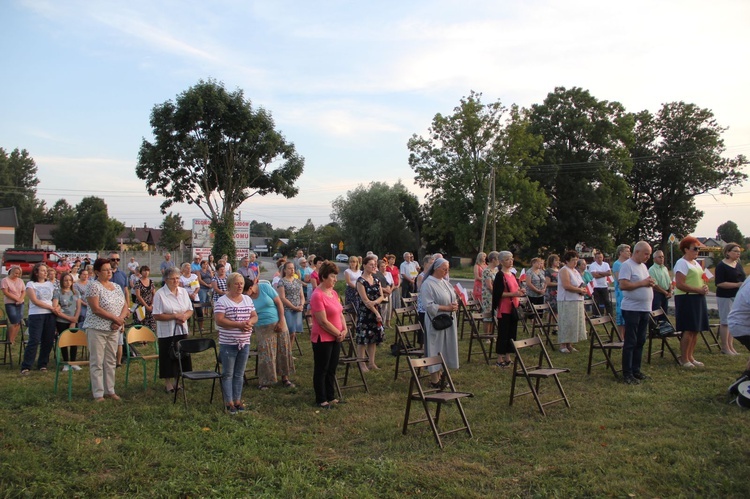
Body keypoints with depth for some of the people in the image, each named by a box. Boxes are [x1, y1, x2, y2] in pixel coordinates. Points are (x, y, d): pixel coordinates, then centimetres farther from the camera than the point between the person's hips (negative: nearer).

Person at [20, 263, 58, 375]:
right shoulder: (31, 284, 0)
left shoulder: (50, 284, 14)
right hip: (36, 315, -5)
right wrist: (50, 307, -10)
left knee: (48, 341, 3)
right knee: (34, 341, -9)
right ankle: (26, 366, -2)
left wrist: (55, 307, -4)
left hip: (50, 315, 5)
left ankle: (42, 364, 15)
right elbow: (35, 301, -9)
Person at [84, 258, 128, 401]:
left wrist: (120, 319, -10)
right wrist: (115, 318, -15)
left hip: (114, 330, 6)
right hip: (97, 329, -6)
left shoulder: (117, 287, 12)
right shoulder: (94, 286, -9)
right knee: (97, 362, -1)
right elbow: (96, 309, -16)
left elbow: (125, 306, 10)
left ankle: (110, 390, 18)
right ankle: (98, 394, 5)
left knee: (111, 361, 10)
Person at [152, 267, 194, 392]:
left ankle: (177, 381, 26)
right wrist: (175, 316, -19)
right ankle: (168, 383, 16)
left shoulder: (183, 292, 7)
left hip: (182, 331, 5)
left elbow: (190, 310, 11)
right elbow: (157, 316, -14)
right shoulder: (160, 294, -10)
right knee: (168, 357, 3)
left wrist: (185, 316, -11)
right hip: (167, 332, -5)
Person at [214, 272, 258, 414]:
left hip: (244, 343, 5)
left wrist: (250, 322, -12)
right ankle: (229, 402, 12)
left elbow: (254, 316, 12)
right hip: (228, 344, -5)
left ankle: (237, 400, 23)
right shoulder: (222, 301, -9)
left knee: (239, 374, 13)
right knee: (228, 374, 4)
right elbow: (219, 321, -17)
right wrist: (239, 324, -23)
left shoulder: (248, 299, 9)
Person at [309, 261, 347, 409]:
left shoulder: (333, 293, 8)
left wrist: (344, 330, -1)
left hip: (335, 338, 8)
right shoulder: (317, 295, -19)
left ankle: (331, 397, 28)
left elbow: (340, 313, 14)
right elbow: (323, 321, -21)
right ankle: (321, 400, 17)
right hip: (322, 339, -8)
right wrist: (338, 333, -13)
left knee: (332, 369, 16)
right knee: (321, 370, 6)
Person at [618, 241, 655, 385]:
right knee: (630, 342, -4)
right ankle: (627, 374, 2)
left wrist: (650, 283, 1)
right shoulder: (627, 265, -12)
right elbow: (623, 285, -21)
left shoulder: (643, 266, 16)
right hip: (632, 309, -9)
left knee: (640, 341, 12)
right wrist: (642, 283, -17)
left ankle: (636, 370, 21)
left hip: (645, 309, 9)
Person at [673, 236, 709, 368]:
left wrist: (705, 287, 6)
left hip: (698, 299, 9)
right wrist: (698, 290, -19)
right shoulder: (682, 263, -11)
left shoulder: (696, 263, 17)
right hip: (687, 299, -9)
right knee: (689, 330, -10)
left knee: (696, 330, 9)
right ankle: (683, 359, -1)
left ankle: (690, 356, 18)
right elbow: (679, 284, -20)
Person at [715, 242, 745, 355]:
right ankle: (725, 348, 5)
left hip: (737, 297, 7)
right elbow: (719, 283, -19)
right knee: (725, 322, -1)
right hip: (725, 297, -7)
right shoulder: (721, 266, -12)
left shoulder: (739, 264, 11)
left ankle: (730, 346, 18)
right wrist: (737, 285, -23)